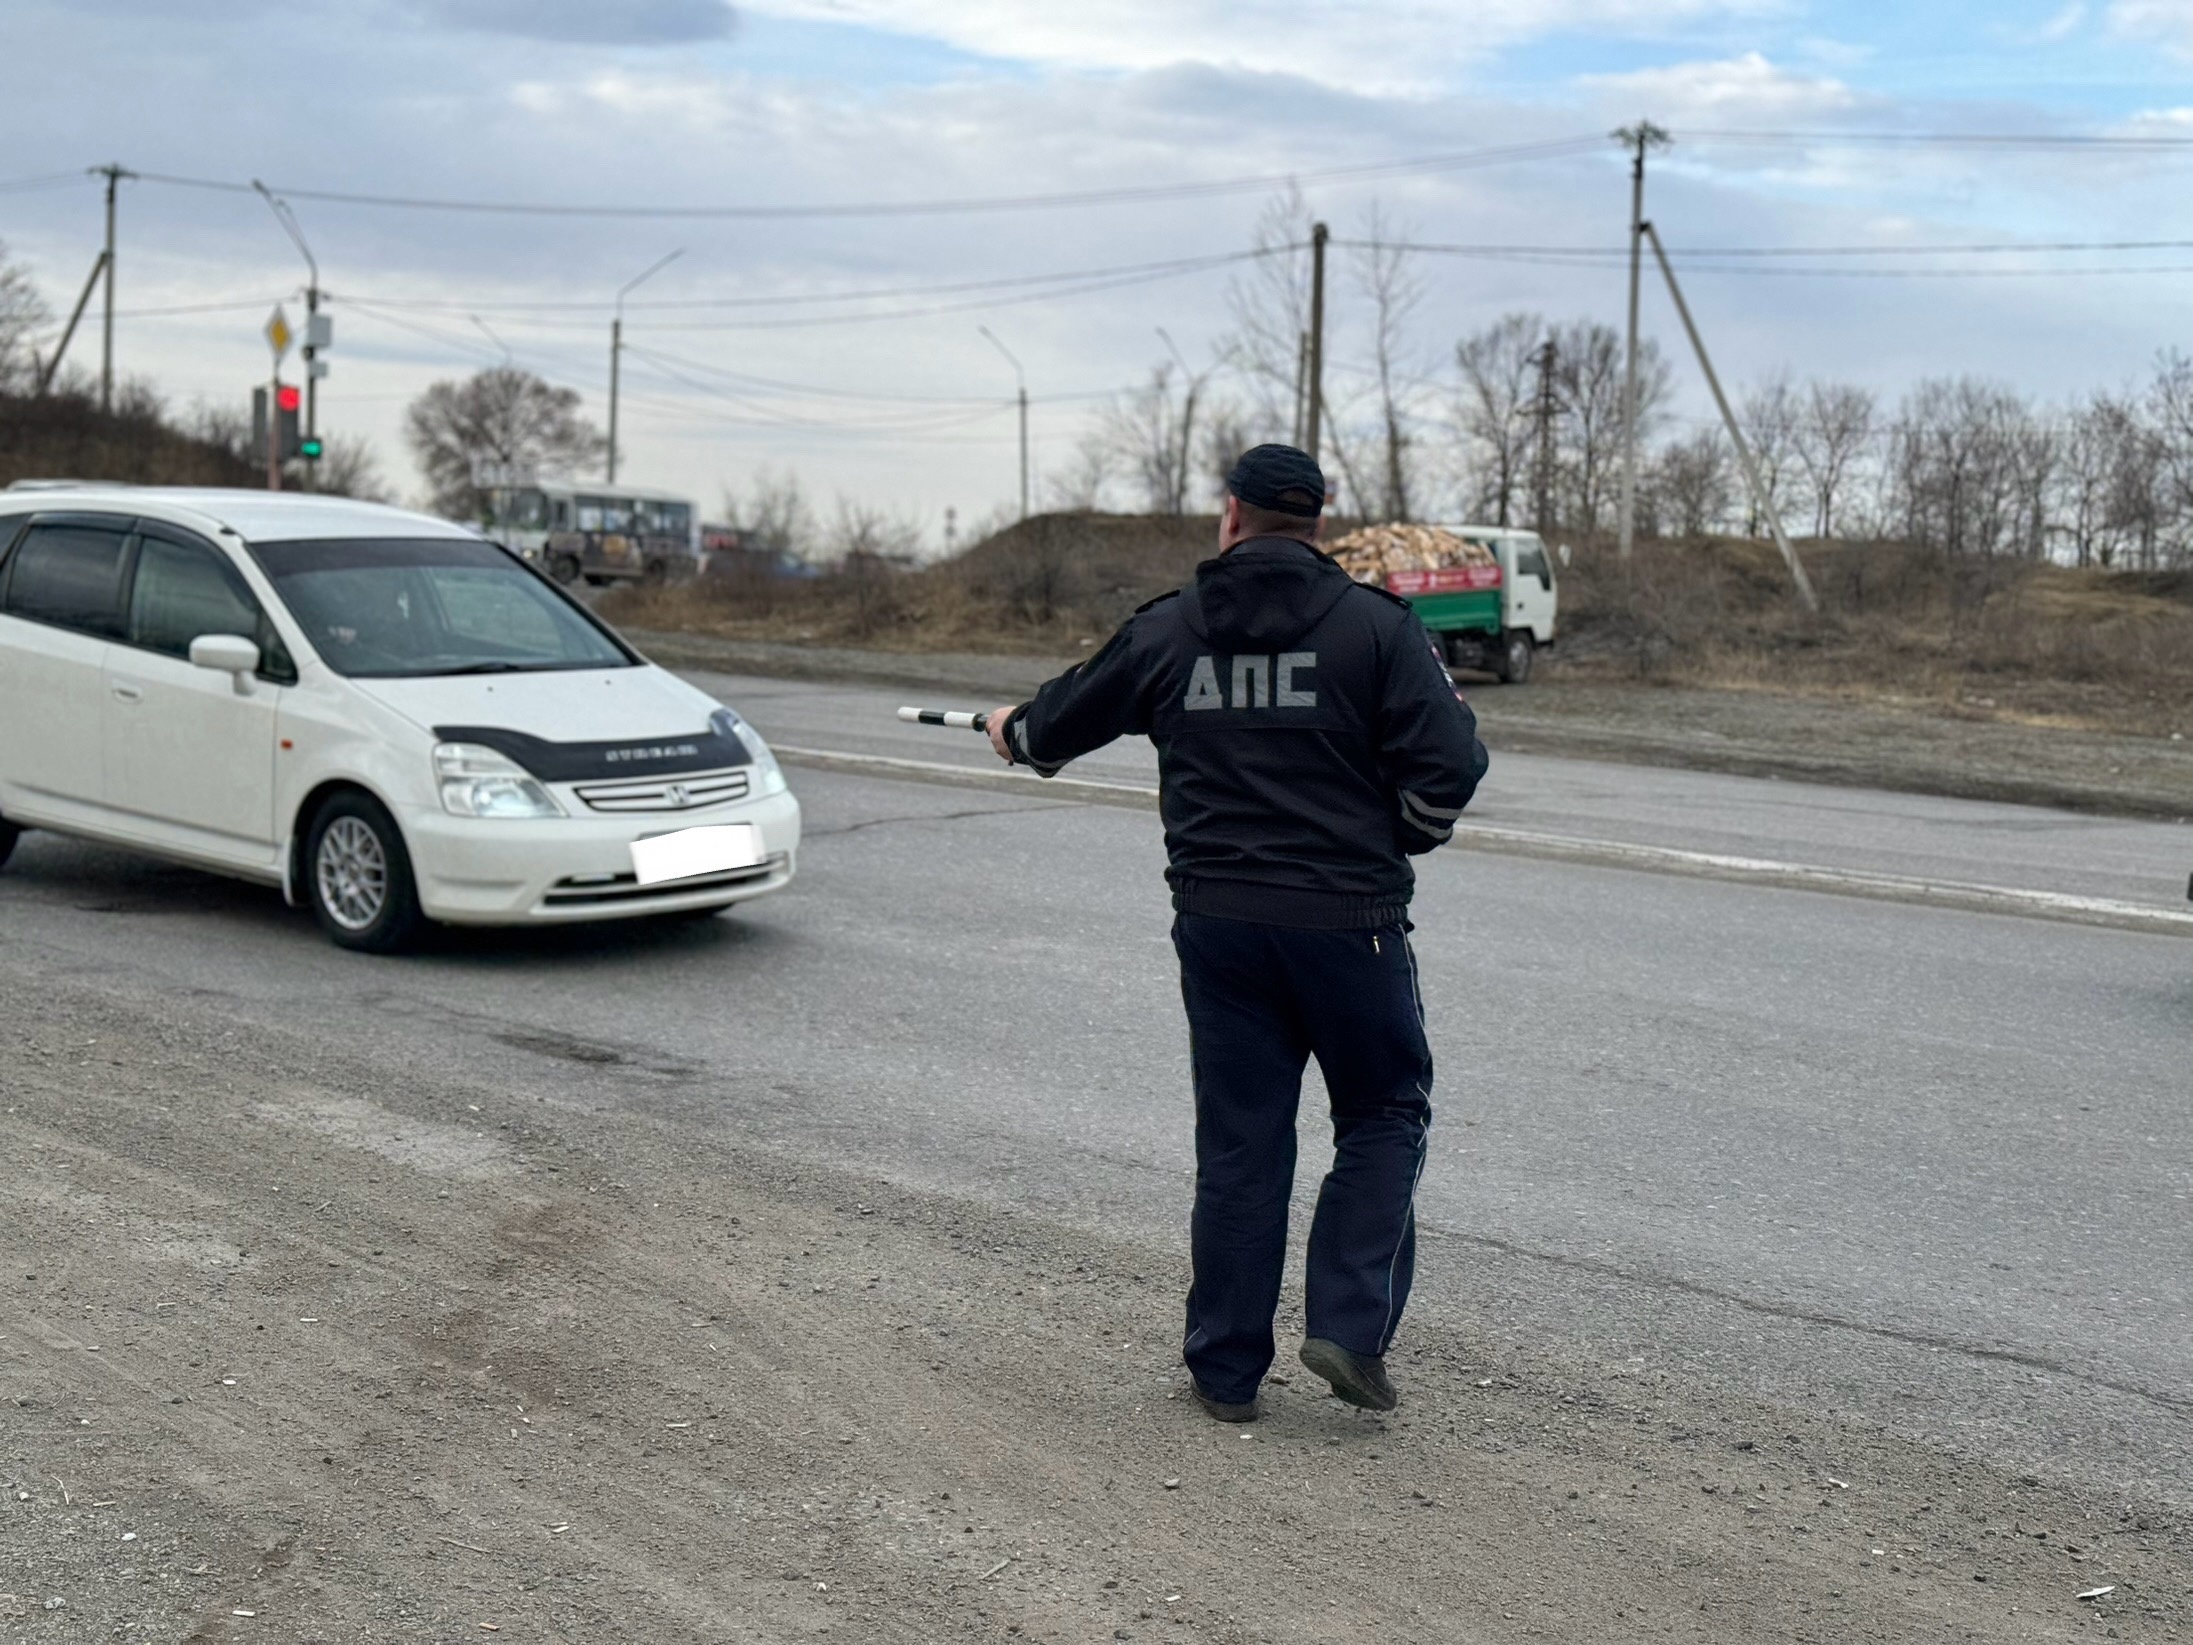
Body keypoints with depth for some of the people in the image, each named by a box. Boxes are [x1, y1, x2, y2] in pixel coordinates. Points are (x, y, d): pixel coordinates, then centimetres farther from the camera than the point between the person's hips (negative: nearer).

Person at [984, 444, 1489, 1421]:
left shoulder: (1168, 629, 5)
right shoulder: (1375, 626, -5)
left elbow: (1070, 715, 20)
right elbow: (1448, 766, -11)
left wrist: (1016, 733, 43)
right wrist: (1395, 844, 9)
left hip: (1217, 922, 3)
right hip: (1349, 921, -3)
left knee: (1238, 1140, 11)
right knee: (1384, 1116, 13)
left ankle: (1226, 1369, 18)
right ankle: (1349, 1328, 1)